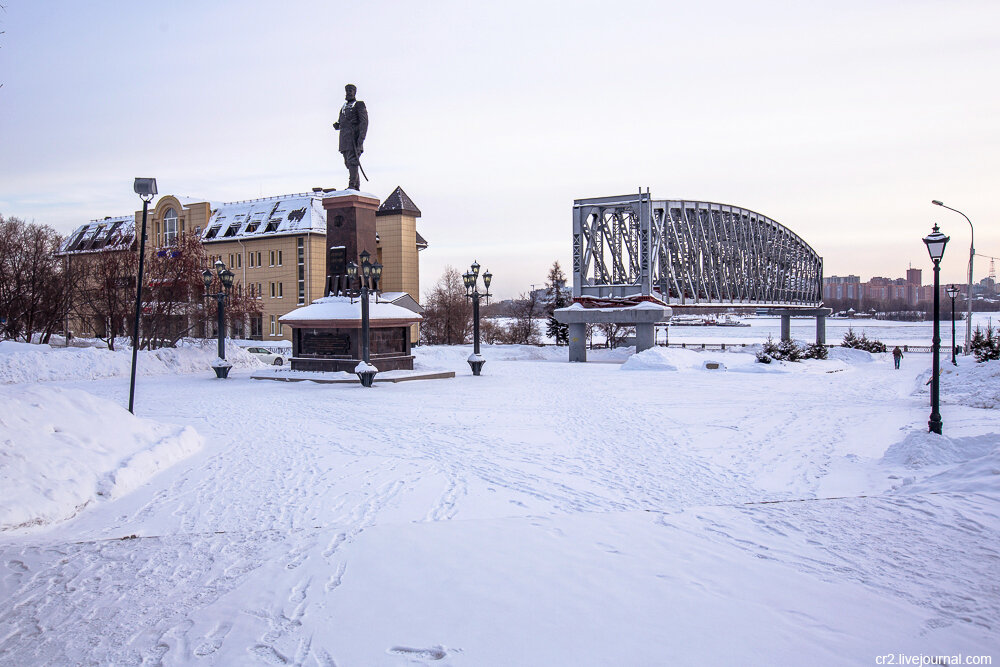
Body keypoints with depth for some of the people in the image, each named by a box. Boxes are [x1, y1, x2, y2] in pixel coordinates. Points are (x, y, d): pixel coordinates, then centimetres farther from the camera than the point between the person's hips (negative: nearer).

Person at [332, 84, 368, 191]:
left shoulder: (359, 105, 3)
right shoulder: (344, 107, 25)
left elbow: (364, 122, -7)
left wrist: (361, 138, -19)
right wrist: (337, 125, 3)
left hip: (354, 136, -8)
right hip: (344, 137, 8)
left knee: (352, 160, -15)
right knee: (348, 162, 4)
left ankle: (352, 185, -20)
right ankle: (357, 186, 6)